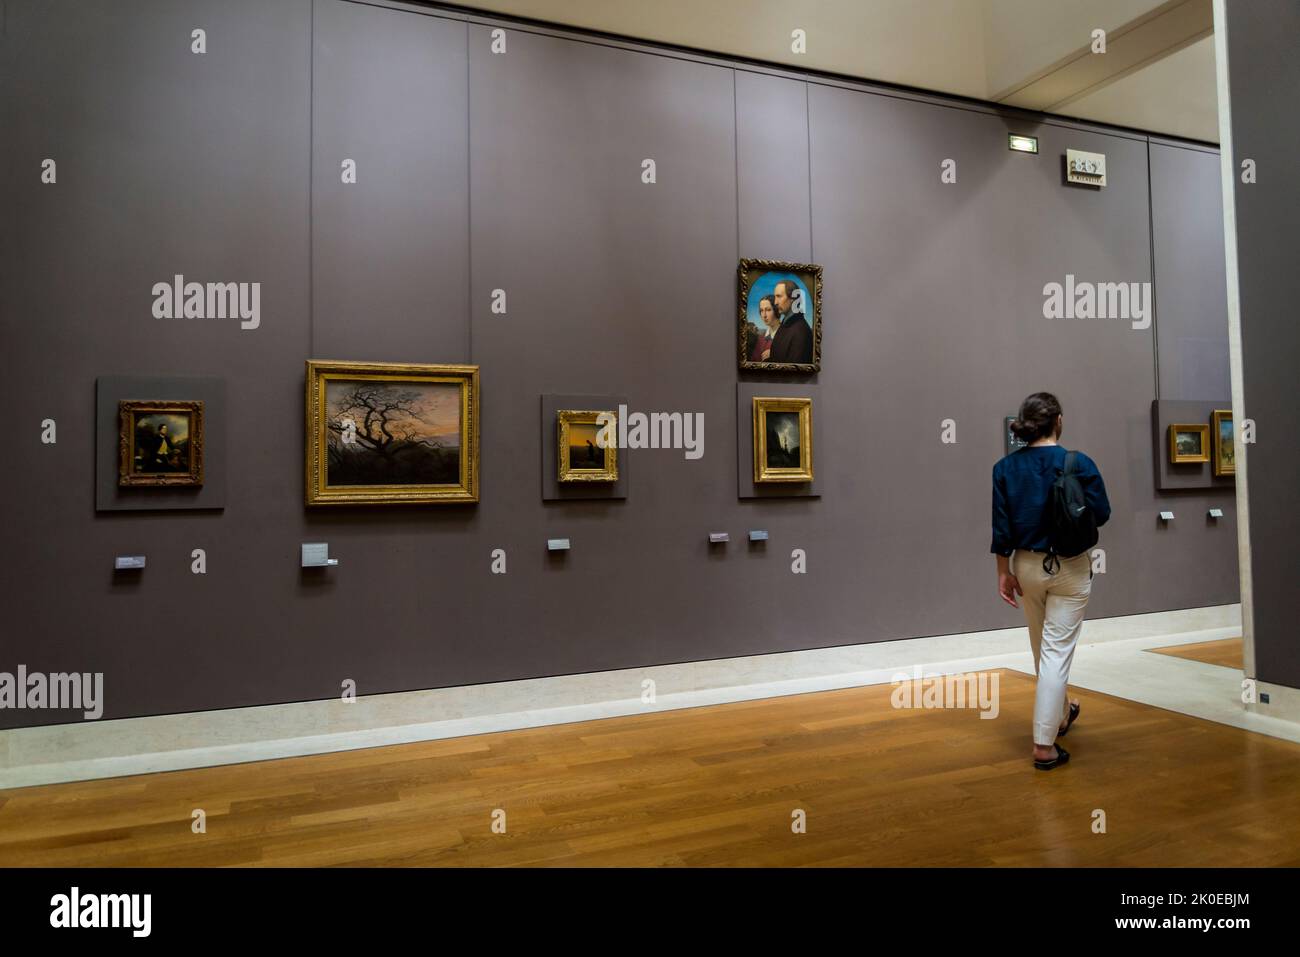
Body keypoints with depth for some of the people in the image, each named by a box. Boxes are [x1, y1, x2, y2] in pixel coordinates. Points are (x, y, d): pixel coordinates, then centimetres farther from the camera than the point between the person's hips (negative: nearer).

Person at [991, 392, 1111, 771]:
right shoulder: (1080, 463, -12)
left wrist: (1004, 572, 4)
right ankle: (1044, 746, 1)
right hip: (1070, 568, -3)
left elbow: (1000, 526, -4)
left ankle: (1062, 711, 45)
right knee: (1057, 651, 0)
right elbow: (1101, 514, -4)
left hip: (1027, 566, 3)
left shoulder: (1004, 467, -5)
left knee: (1042, 646, 21)